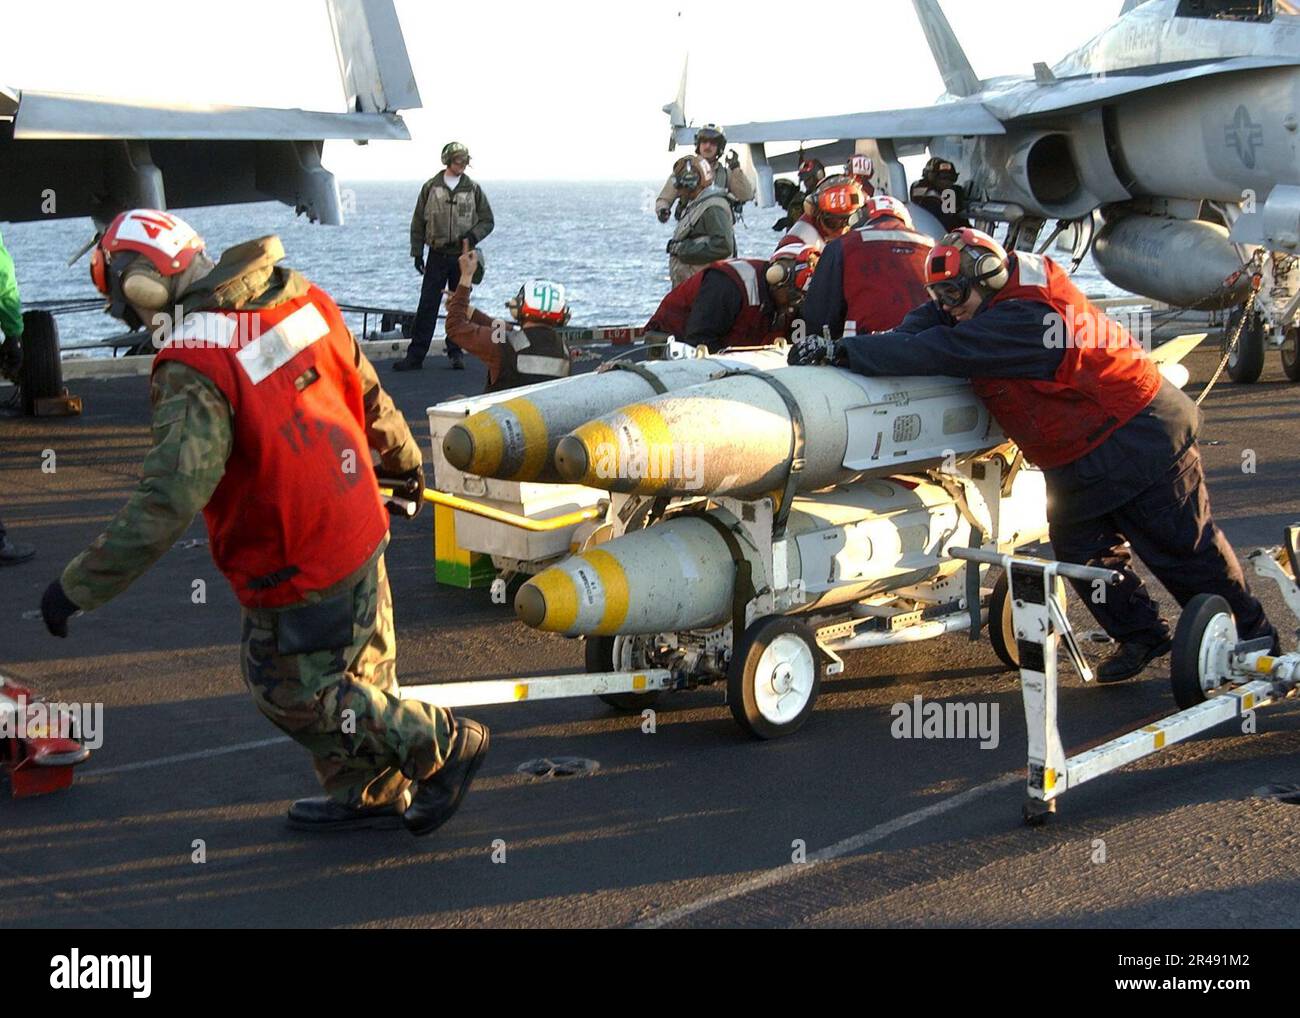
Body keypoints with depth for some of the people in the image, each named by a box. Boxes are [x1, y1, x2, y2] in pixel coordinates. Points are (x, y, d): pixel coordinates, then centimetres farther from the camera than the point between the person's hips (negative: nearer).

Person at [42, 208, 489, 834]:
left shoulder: (194, 370, -26)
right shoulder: (295, 298, -2)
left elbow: (168, 500, -33)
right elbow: (367, 393, 11)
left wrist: (80, 585, -26)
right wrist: (402, 457, 30)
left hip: (296, 569, -8)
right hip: (358, 530, 8)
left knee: (293, 691, 11)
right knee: (360, 672, 23)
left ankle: (443, 744, 19)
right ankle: (370, 795, 40)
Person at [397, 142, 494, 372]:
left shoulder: (473, 190, 4)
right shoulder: (431, 187, 2)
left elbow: (488, 221, 9)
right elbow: (418, 222, 6)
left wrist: (473, 234, -11)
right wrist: (417, 253, 2)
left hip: (462, 257, 1)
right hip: (437, 255, -1)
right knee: (427, 306, -4)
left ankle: (455, 353, 15)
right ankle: (415, 355, -2)